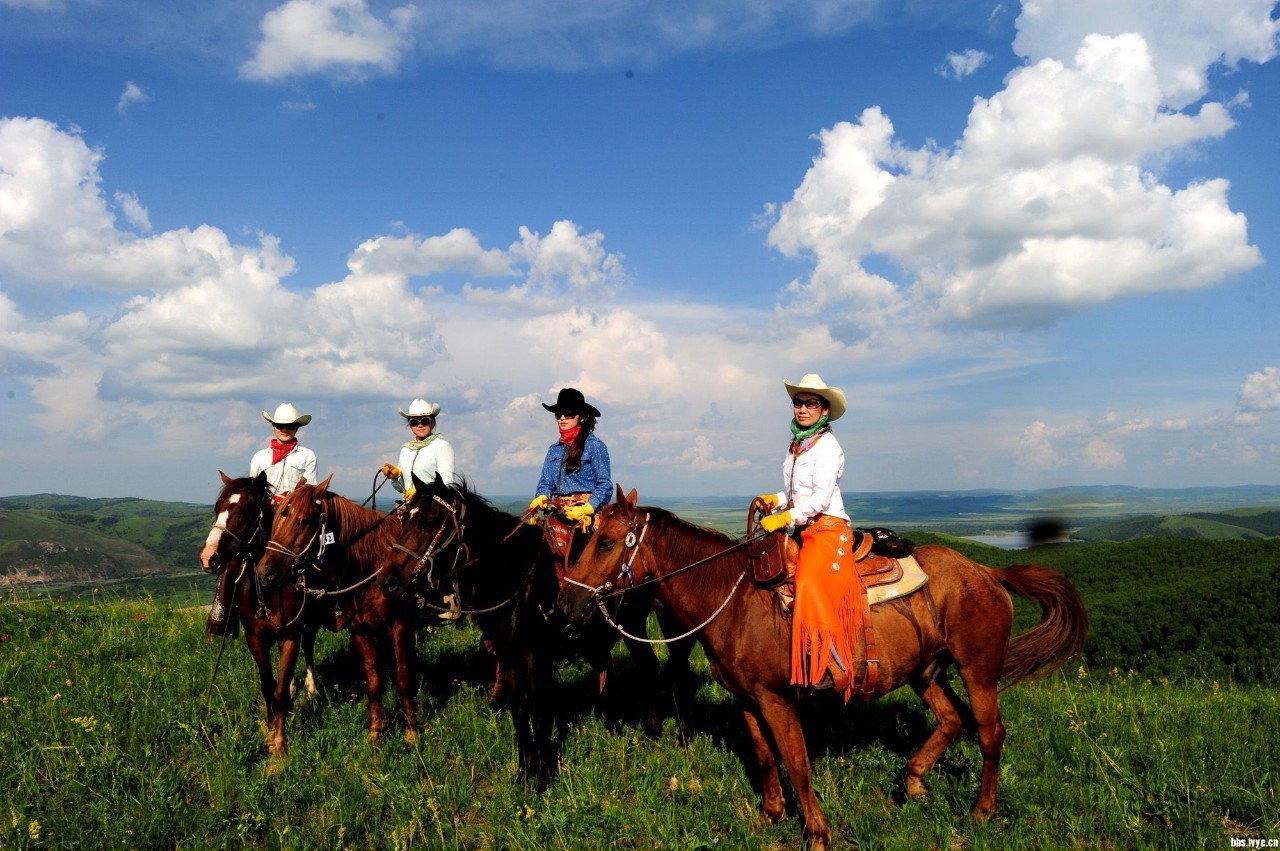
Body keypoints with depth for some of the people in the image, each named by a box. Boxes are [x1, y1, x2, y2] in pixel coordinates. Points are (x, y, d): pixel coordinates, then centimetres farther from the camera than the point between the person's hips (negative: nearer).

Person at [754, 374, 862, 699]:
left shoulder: (827, 446, -10)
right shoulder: (797, 444, 14)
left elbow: (821, 497, -18)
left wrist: (786, 518, -23)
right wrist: (775, 500, 7)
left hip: (828, 528, -9)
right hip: (802, 529, 9)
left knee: (811, 588, -26)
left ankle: (833, 668, -21)